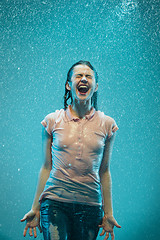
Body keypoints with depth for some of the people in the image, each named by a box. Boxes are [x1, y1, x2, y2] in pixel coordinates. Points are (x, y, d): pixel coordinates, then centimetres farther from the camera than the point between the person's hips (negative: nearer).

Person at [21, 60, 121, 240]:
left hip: (90, 206, 1)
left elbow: (104, 171, 7)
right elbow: (46, 167, 6)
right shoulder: (52, 121, 2)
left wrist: (108, 213, 8)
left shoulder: (107, 124, 4)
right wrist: (35, 208, 6)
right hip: (55, 201, -1)